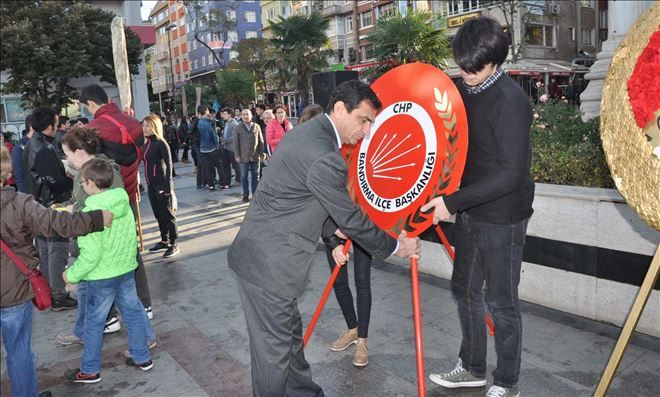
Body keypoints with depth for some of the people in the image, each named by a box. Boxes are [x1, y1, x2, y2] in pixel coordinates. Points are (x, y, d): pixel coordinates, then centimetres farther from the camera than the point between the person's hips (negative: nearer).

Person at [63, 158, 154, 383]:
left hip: (101, 276, -6)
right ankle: (142, 358, 30)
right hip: (127, 269, 6)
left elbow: (91, 254, -22)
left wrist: (72, 274, -9)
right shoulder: (124, 203, -4)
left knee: (93, 323, 11)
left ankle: (90, 370, 27)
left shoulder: (91, 213, -23)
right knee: (133, 313, 17)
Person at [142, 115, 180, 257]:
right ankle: (164, 241, 25)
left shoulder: (161, 143, -10)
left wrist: (168, 185, -19)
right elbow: (146, 164, 13)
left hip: (162, 184, -8)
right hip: (151, 185, 8)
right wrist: (147, 183, 12)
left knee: (168, 214, -2)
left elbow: (169, 164, -14)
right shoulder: (146, 145, 11)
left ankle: (173, 244, 4)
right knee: (158, 214, 14)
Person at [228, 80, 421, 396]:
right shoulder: (325, 156, -23)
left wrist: (333, 238, 22)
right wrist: (394, 246, -1)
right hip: (268, 265, -10)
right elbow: (350, 218, -14)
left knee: (290, 334, 22)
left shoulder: (308, 133, 9)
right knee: (273, 349, 4)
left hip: (264, 255, 10)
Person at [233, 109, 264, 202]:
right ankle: (246, 194, 17)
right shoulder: (238, 128, -1)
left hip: (255, 156, 1)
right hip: (243, 157, -1)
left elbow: (261, 141, 6)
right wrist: (237, 155, -6)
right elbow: (236, 143, -1)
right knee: (244, 176, 6)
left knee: (255, 176, 9)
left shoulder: (256, 126, 2)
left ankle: (255, 194, 19)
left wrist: (261, 153, 3)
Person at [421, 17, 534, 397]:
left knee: (501, 301, 5)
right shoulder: (464, 89, 4)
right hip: (471, 212, 8)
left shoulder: (511, 100, -19)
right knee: (465, 290, 17)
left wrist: (453, 201, -26)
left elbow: (511, 173, -24)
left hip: (502, 218, -8)